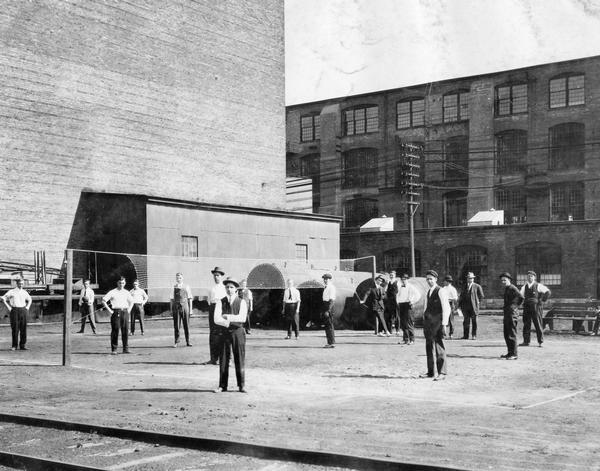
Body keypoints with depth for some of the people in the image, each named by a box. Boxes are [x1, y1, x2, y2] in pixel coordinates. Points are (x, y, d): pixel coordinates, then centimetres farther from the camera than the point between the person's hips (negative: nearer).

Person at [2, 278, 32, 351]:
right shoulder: (11, 292, 0)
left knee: (23, 328, 1)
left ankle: (23, 345, 6)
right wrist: (8, 307, -5)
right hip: (15, 310, -3)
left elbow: (29, 299, 28)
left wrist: (27, 307, 14)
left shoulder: (24, 292, 11)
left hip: (23, 310, 3)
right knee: (15, 328, -3)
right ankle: (14, 345, 5)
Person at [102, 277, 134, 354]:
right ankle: (114, 349, 1)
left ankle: (126, 348, 7)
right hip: (116, 312, -4)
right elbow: (103, 301, -4)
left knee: (125, 330, 2)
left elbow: (131, 301, 28)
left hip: (125, 312, 4)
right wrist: (109, 310, -8)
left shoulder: (126, 292, 13)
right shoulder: (112, 292, 0)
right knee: (115, 330, -4)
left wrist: (129, 309, 13)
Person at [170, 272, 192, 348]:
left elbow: (190, 298, 6)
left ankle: (188, 341, 13)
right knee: (176, 325, 1)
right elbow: (172, 299, 7)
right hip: (176, 307, 0)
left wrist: (190, 309, 2)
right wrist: (171, 309, 4)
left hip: (184, 307, 0)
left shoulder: (186, 287, 4)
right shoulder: (174, 288, 5)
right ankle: (176, 342, 7)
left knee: (186, 325, 5)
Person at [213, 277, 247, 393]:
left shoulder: (241, 302, 2)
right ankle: (222, 386, 9)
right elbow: (216, 319, -8)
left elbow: (242, 318, -12)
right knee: (223, 360, 3)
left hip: (238, 332, -1)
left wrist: (227, 317, -13)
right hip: (224, 333, 1)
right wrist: (229, 323, -18)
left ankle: (242, 386, 8)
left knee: (239, 360, 1)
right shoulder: (221, 302, 4)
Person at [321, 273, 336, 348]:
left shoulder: (331, 287, -13)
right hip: (325, 308, 9)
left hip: (329, 308, -9)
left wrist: (328, 311, -23)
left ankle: (332, 343, -4)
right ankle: (329, 342, 18)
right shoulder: (326, 288, 16)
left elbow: (332, 300, -18)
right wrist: (322, 311, 21)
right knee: (327, 326, 12)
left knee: (329, 326, -7)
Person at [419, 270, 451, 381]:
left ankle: (442, 372, -4)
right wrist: (424, 323, 14)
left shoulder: (441, 291, -7)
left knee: (439, 346, -8)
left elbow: (446, 309, -11)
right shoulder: (428, 292, 15)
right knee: (429, 347, 9)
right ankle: (430, 372, 16)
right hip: (428, 321, 8)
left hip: (437, 322, -8)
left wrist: (444, 325, -15)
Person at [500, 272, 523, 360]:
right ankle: (510, 352, 24)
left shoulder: (512, 288, -12)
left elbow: (521, 297, -23)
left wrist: (515, 306, -13)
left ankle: (514, 354, -6)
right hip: (507, 313, 10)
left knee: (512, 334, -8)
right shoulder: (506, 289, 18)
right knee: (506, 334, 15)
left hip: (512, 313, -10)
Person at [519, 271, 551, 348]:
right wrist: (524, 301, 10)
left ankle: (540, 342, 2)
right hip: (526, 308, 4)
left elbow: (547, 292, 4)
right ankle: (526, 341, 9)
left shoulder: (538, 286, 1)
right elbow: (521, 295, 27)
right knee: (526, 324, 3)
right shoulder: (524, 286, 14)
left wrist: (542, 301, -1)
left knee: (538, 324, -3)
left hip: (536, 307, -4)